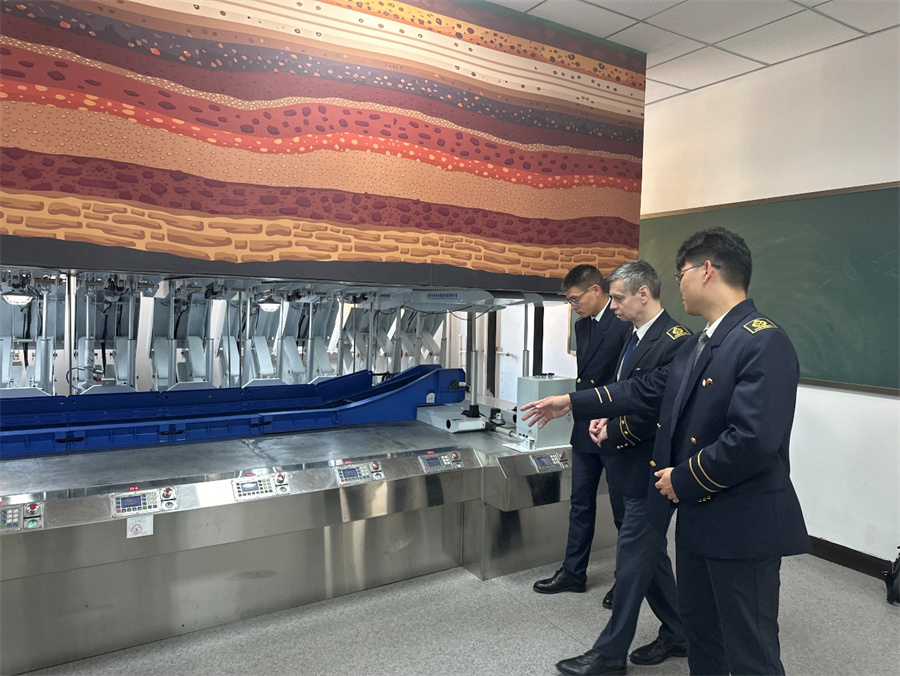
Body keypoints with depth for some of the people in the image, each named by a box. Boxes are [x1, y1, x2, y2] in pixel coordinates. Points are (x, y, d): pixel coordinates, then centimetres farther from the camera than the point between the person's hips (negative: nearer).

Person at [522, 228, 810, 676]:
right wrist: (572, 403, 16)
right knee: (700, 634, 24)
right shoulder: (695, 345, 9)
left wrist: (683, 478, -17)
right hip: (697, 517, 9)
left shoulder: (764, 343, -21)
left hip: (743, 525, -8)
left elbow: (753, 439, -29)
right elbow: (648, 390, 15)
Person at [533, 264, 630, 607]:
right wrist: (583, 412, 9)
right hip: (586, 429, 8)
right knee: (580, 504, 15)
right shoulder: (582, 325, 10)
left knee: (622, 508, 8)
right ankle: (573, 572, 28)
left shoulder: (625, 324, -16)